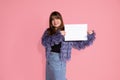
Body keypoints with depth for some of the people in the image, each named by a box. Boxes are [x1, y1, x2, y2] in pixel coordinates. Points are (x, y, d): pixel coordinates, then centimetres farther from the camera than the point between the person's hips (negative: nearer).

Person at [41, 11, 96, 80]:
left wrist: (90, 36, -13)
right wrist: (58, 35, -23)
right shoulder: (48, 31, 4)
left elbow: (79, 44, -2)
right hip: (50, 59, 4)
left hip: (60, 60, -4)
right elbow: (44, 42, -16)